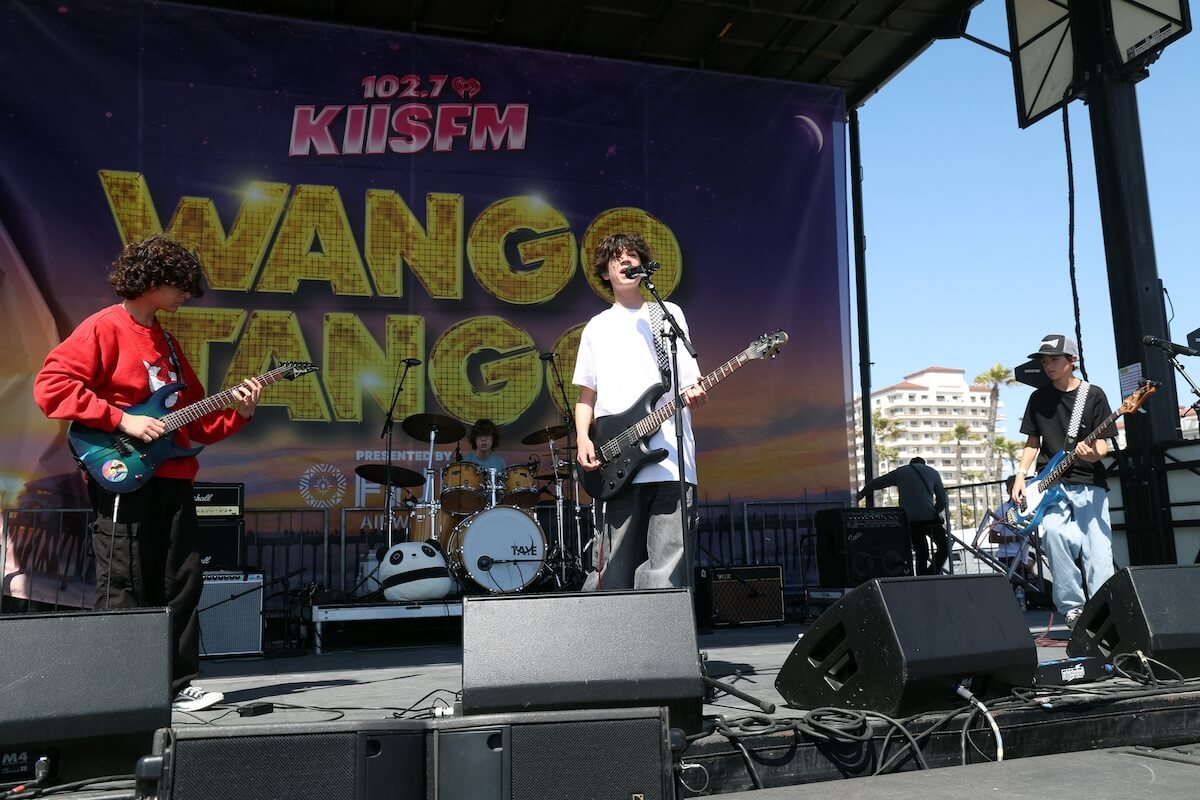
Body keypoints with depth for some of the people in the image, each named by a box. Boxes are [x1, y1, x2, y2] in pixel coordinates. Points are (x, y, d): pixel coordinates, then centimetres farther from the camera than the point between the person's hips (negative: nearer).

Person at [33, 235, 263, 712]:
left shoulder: (166, 341, 20)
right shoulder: (104, 328, -4)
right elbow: (51, 386, -15)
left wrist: (239, 413, 5)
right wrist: (122, 420, -18)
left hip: (173, 480, 8)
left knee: (181, 583, 8)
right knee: (124, 591, -2)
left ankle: (176, 684, 17)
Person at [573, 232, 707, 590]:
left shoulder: (669, 314, 15)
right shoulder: (596, 327, 18)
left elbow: (688, 382, 10)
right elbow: (586, 395, 16)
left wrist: (693, 394, -13)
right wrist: (583, 439, -1)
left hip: (671, 460, 0)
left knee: (668, 569, -6)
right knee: (615, 569, 0)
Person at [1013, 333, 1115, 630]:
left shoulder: (1093, 395, 3)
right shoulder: (1039, 398, 11)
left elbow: (1103, 443, 1)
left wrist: (1093, 453, -22)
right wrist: (1020, 476, 2)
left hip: (1089, 484, -1)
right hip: (1050, 484, 1)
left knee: (1099, 555, -8)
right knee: (1054, 532, -25)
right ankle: (1072, 607, -14)